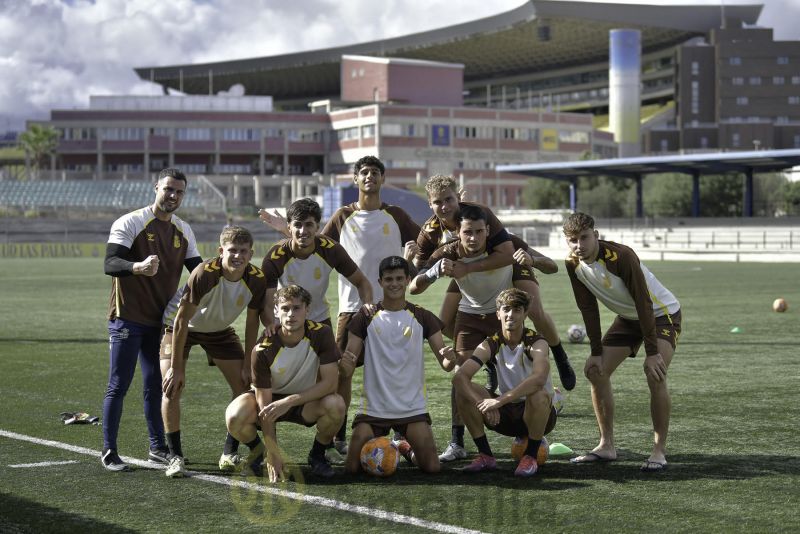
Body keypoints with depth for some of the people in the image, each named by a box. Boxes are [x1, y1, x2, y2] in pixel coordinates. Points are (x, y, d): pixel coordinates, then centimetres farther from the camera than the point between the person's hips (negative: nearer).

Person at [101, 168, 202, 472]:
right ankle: (109, 452, 4)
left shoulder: (184, 232, 9)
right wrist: (138, 267, -41)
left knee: (155, 386, 11)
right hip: (128, 318, -6)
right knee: (118, 386, -3)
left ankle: (158, 448, 20)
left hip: (160, 320, 6)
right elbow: (110, 264, -21)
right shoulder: (130, 223, -11)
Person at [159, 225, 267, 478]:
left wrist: (248, 365, -6)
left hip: (219, 330, 4)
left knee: (244, 385, -4)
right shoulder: (203, 274, -35)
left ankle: (230, 452, 11)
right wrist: (176, 367, -27)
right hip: (180, 326, -4)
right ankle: (175, 456, -9)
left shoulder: (257, 280, -22)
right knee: (171, 387, -19)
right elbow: (181, 320, -29)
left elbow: (252, 322, -7)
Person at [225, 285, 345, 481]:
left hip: (307, 401, 1)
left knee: (336, 405, -33)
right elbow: (264, 402, -23)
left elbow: (330, 382, -23)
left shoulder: (321, 334, -21)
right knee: (235, 417, -32)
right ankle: (257, 450, 6)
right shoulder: (263, 349, -24)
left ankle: (317, 455, -1)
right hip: (271, 398, -1)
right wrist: (273, 455, -26)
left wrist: (290, 401, -34)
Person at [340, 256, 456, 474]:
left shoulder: (423, 317, 2)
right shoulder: (366, 318, 0)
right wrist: (345, 364, -26)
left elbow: (445, 364, 0)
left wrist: (449, 359, -25)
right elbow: (348, 369, -1)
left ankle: (408, 450, 23)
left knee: (432, 467, -13)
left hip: (413, 407, 1)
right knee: (353, 467, -13)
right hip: (374, 406, 0)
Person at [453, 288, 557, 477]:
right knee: (463, 391, -17)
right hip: (505, 414, 4)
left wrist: (500, 400, -43)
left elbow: (539, 378, -39)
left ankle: (531, 456, -15)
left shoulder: (535, 342, -17)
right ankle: (485, 455, -6)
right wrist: (483, 404, -36)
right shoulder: (491, 344, -6)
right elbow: (459, 376, -20)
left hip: (537, 414, -4)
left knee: (538, 396, -38)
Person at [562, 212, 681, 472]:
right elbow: (588, 307, -3)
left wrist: (652, 353, -30)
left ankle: (660, 450, -15)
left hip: (662, 313, -7)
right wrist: (596, 352, -6)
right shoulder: (573, 264, -12)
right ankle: (606, 446, 9)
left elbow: (643, 303, -30)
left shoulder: (621, 256, -32)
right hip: (628, 317, 7)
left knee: (655, 375, -26)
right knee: (595, 371, -1)